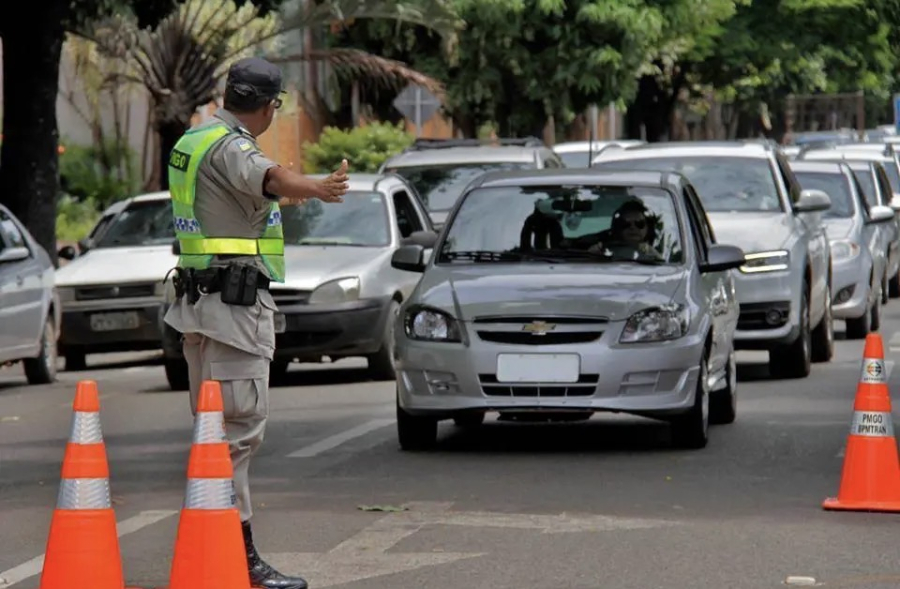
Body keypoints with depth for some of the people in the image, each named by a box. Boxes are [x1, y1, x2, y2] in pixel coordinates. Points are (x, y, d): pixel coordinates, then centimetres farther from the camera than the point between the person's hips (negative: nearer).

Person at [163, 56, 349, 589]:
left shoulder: (194, 141, 17)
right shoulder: (230, 145, -14)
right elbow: (267, 176, -38)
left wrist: (280, 201, 57)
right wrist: (316, 188, -58)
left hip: (199, 300, 10)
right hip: (234, 299, -10)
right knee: (240, 425, -11)